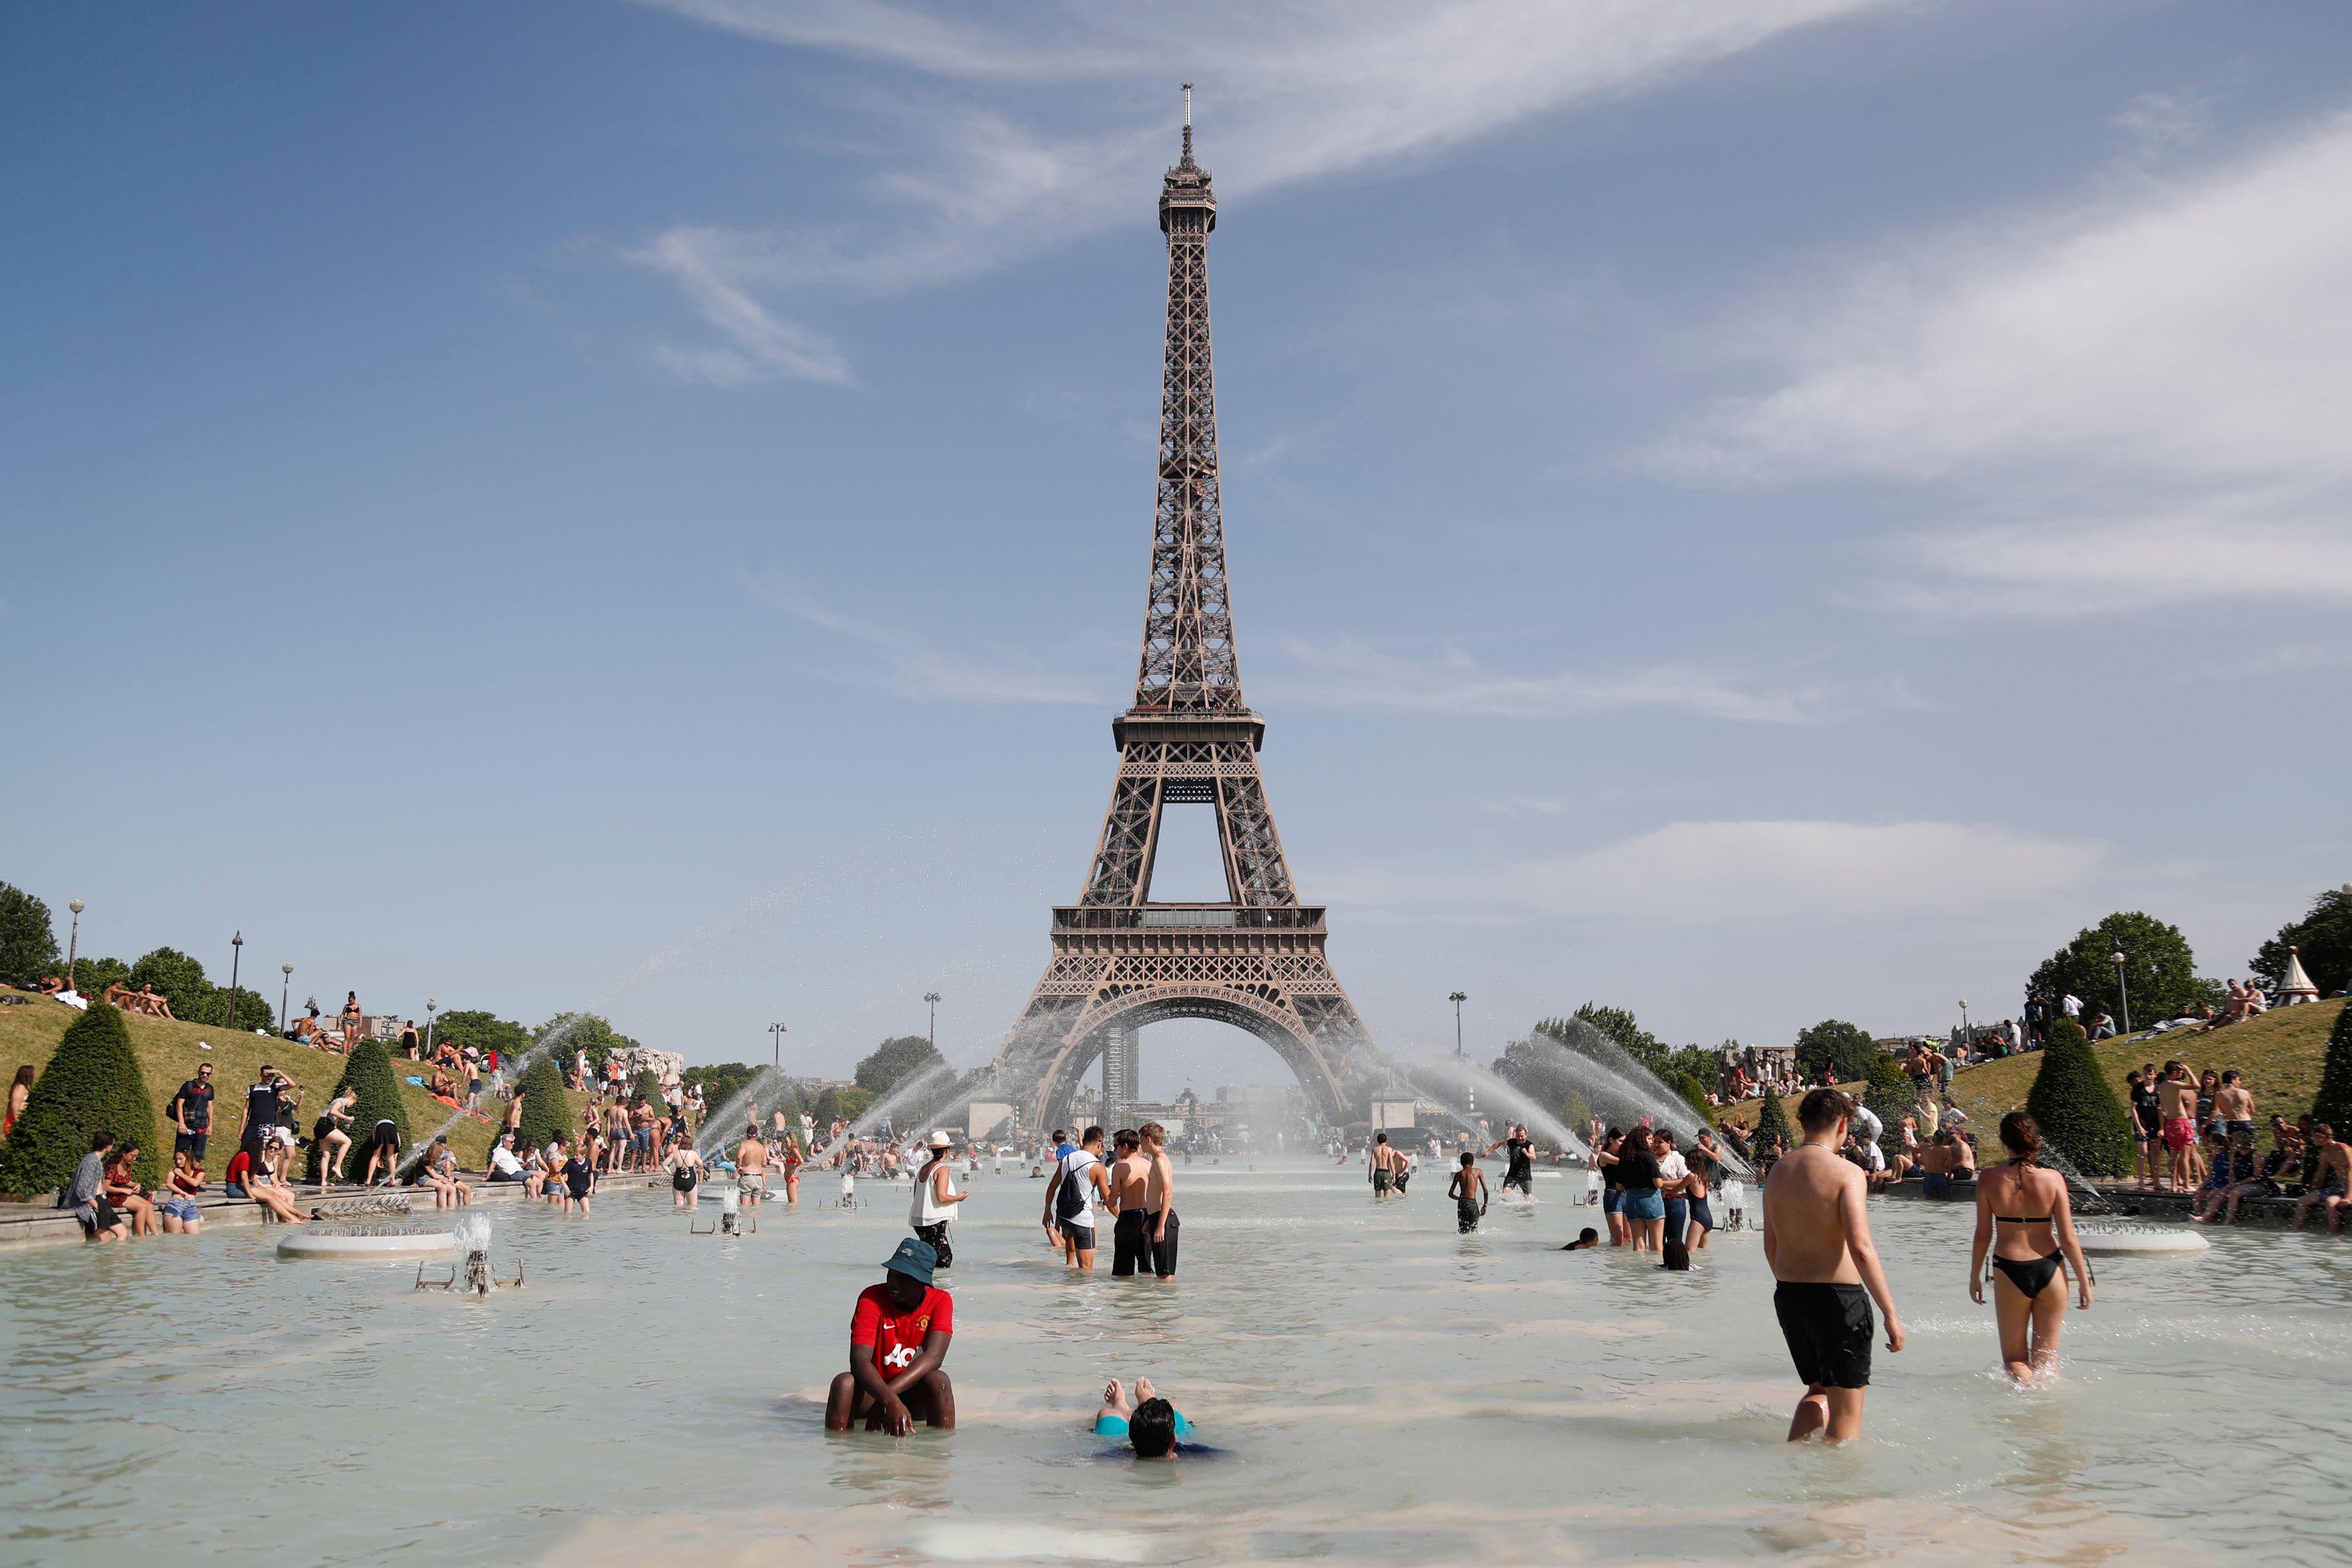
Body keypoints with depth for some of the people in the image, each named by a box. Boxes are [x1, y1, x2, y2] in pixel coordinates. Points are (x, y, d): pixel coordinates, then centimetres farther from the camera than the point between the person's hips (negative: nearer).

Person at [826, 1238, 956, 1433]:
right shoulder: (872, 1298, -13)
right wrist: (890, 1401, -44)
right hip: (874, 1389, 0)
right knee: (844, 1382, -32)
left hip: (915, 1395, 1)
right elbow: (859, 1360, -26)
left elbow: (933, 1356, -24)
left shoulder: (940, 1301, -9)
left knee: (938, 1381, -32)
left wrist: (891, 1393, -38)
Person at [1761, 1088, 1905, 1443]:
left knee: (1818, 1391, 24)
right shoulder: (1845, 1172, -13)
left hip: (1787, 1295, 7)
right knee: (1847, 1409, 6)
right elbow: (1861, 1249, -22)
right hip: (1837, 1297, -7)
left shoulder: (1778, 1170, 8)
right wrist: (1891, 1314, -18)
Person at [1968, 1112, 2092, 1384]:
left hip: (2009, 1272, -1)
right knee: (2046, 1356, 17)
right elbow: (2068, 1239, -6)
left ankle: (2026, 1387, -16)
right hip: (2049, 1270, 1)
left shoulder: (1990, 1180, -7)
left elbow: (1983, 1235, -2)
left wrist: (1975, 1277, 11)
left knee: (2014, 1358, 10)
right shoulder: (2052, 1179, -8)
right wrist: (2084, 1281, 6)